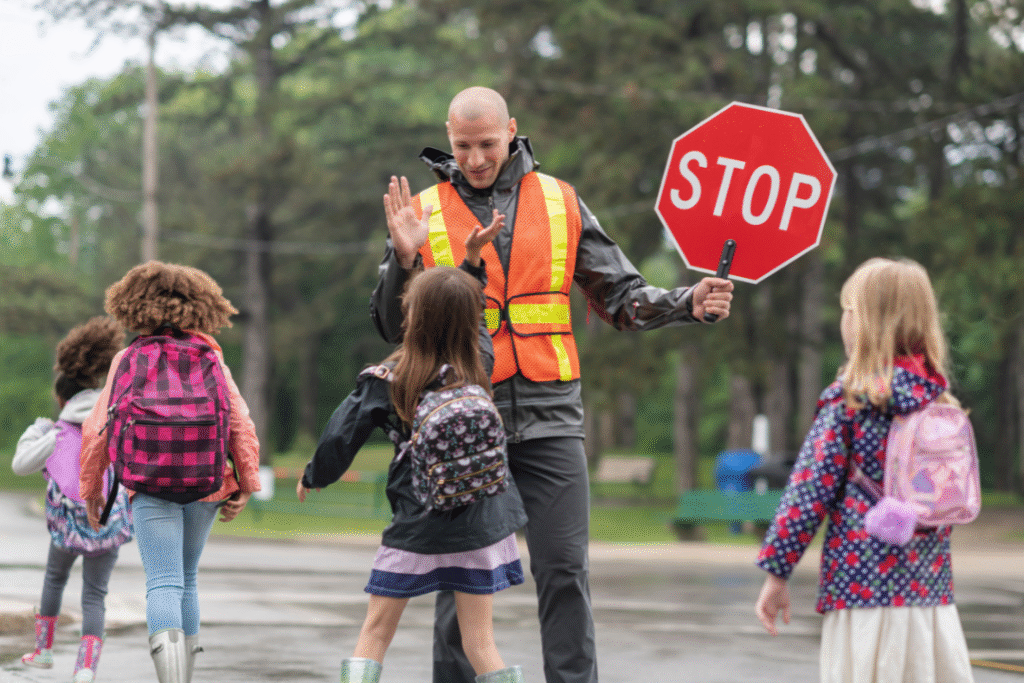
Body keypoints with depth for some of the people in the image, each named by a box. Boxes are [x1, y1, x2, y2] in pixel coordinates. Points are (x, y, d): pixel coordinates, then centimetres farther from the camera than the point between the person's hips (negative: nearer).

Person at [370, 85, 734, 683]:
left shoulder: (560, 202, 9)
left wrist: (688, 304, -6)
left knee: (565, 570, -3)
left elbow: (622, 297, 11)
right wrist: (403, 260, -12)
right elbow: (393, 326, 6)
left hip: (550, 416, 1)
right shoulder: (425, 211, 6)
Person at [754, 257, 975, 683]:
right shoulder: (942, 400, 8)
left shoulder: (847, 400, -6)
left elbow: (810, 490, -8)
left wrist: (776, 572, -3)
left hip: (862, 587, -5)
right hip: (930, 588, 5)